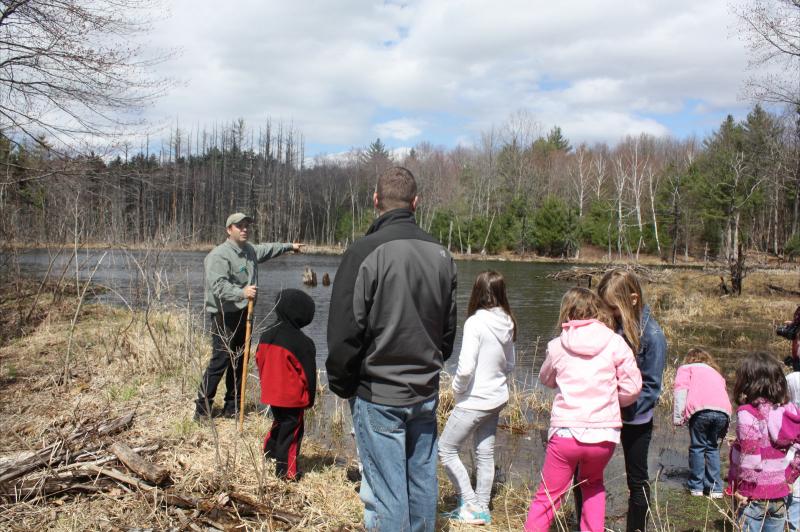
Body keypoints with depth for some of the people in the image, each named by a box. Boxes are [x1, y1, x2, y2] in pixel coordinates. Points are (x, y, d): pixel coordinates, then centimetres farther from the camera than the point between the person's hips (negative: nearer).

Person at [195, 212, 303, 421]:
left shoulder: (250, 250, 13)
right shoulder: (219, 255, -15)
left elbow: (267, 249, 35)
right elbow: (218, 285, -27)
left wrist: (289, 246, 45)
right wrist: (241, 292, -40)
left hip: (243, 314, 9)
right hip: (224, 316, -9)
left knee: (239, 362, 12)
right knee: (220, 361, -10)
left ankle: (232, 407, 23)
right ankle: (202, 409, -1)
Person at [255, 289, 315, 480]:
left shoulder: (266, 335, 1)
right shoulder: (302, 342, -19)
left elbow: (259, 361, 11)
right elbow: (308, 372, -11)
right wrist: (310, 397, 2)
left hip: (271, 393, 7)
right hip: (292, 397, -6)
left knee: (279, 423, 26)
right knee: (291, 430, 5)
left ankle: (269, 454, 33)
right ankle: (287, 471, 10)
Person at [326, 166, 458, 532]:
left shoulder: (365, 252, -15)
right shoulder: (440, 254, 5)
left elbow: (344, 331, -14)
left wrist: (341, 385, 1)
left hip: (378, 395, -6)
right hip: (426, 393, 6)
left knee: (387, 492, 2)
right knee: (422, 483, 16)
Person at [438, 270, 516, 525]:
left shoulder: (475, 322, -21)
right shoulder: (507, 323, 2)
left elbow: (466, 367, -24)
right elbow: (510, 365, 14)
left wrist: (457, 387, -7)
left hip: (474, 401, -7)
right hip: (497, 398, 8)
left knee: (446, 450, 7)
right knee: (485, 454, 16)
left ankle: (471, 505, 7)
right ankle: (482, 509, 25)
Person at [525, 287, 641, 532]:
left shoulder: (557, 346, 2)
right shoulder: (615, 343, -1)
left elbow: (545, 379, 18)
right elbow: (632, 388, -2)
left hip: (565, 432, -1)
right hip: (604, 434, 1)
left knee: (547, 498, 9)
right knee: (593, 485, 28)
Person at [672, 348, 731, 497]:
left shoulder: (686, 368, 22)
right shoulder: (716, 373, 37)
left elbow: (680, 389, 3)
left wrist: (678, 417, -1)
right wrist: (722, 431, 40)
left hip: (701, 409, -4)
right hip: (723, 411, 4)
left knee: (697, 447, 12)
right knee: (712, 447, 20)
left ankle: (696, 486, 16)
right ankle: (715, 488, 18)